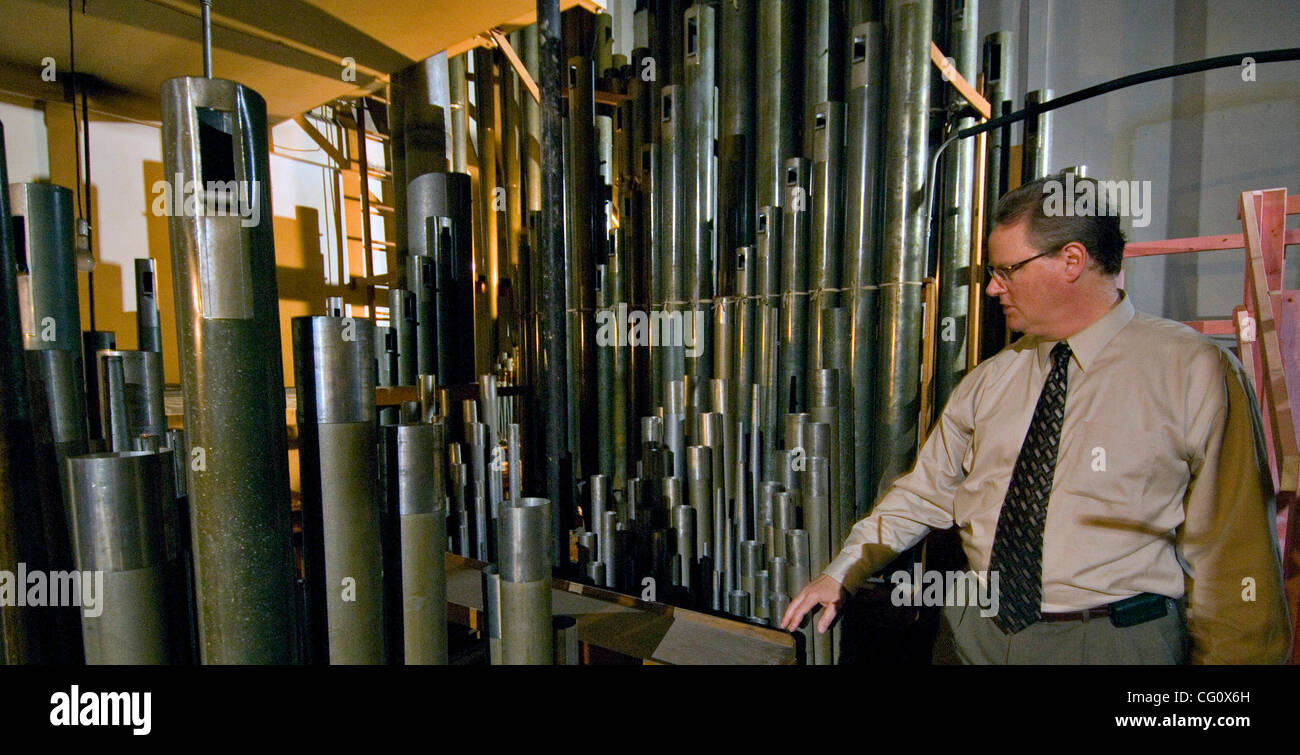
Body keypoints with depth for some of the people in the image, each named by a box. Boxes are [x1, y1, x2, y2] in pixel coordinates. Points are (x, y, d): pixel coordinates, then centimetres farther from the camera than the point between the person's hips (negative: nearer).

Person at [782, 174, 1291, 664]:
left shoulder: (1193, 371, -8)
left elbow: (1232, 553, -8)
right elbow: (924, 493, 6)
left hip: (1116, 642, -3)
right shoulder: (991, 380, 4)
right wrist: (841, 575, 4)